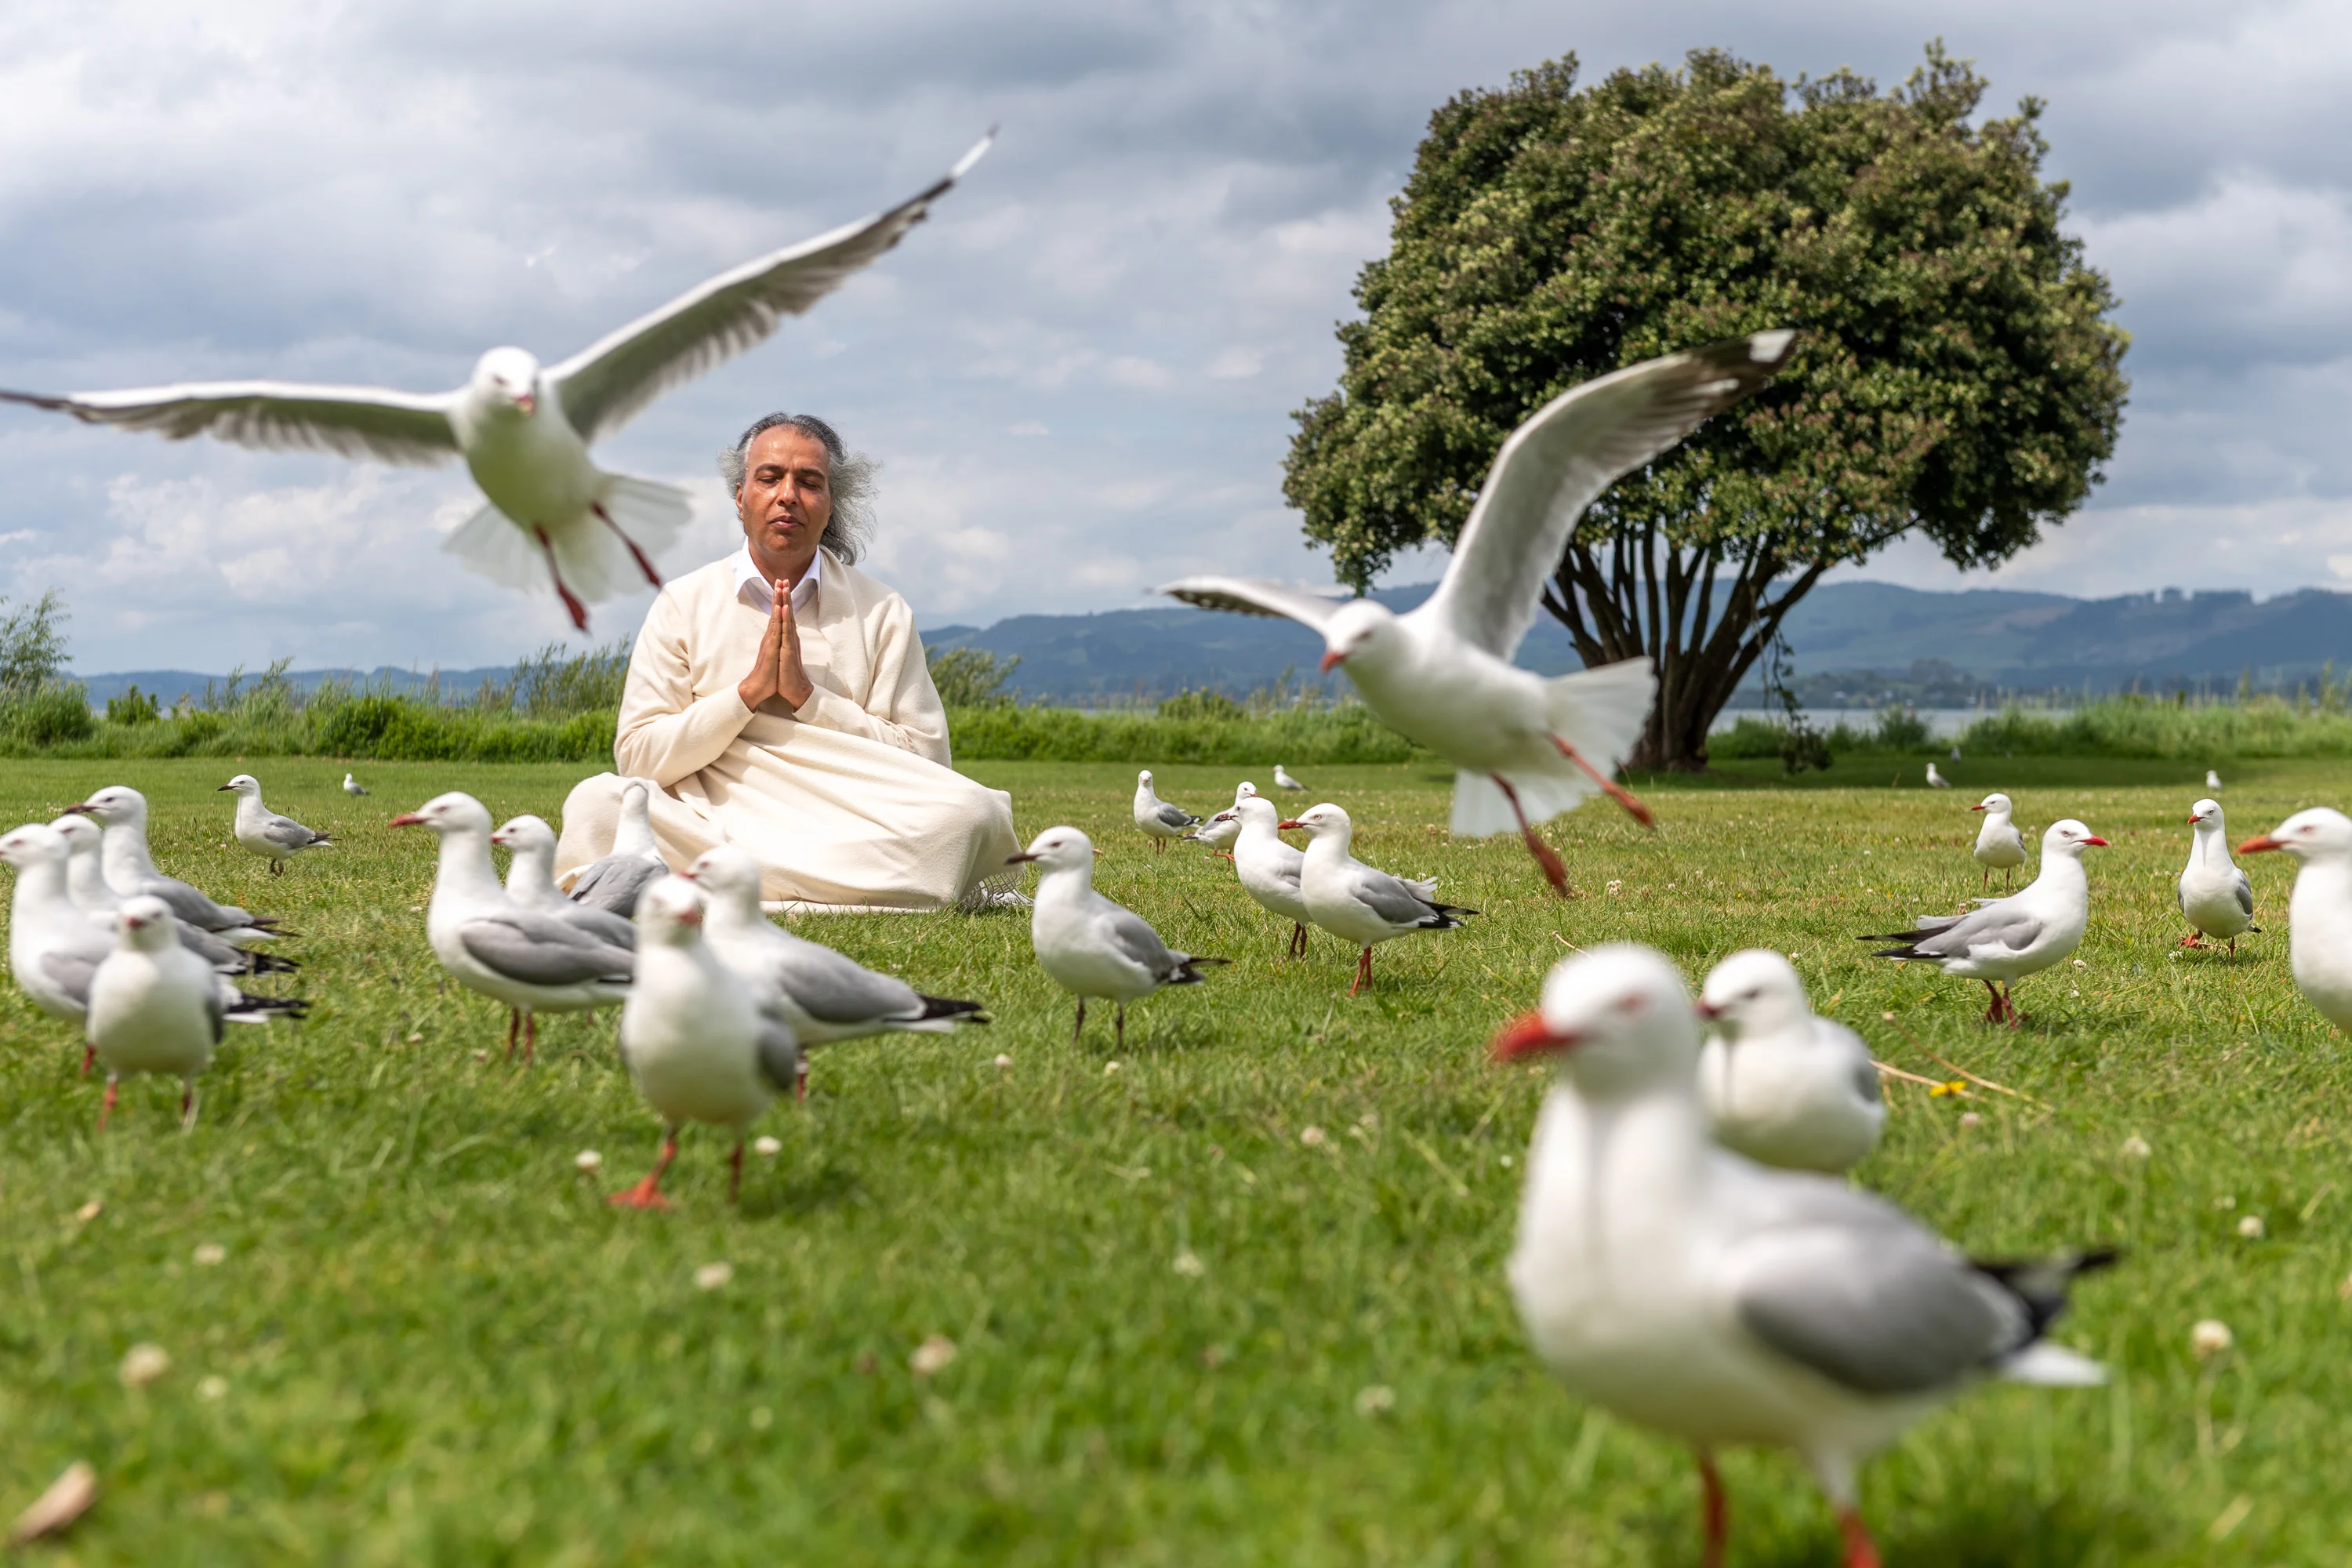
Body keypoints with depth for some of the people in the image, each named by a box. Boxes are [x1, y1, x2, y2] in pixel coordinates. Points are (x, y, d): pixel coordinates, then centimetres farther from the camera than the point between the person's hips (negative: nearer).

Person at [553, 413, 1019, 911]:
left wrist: (806, 696, -9)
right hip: (716, 824, 0)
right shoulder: (684, 605, 8)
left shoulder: (882, 614, 8)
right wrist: (750, 689, -10)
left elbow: (924, 763, 0)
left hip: (847, 827, 0)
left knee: (971, 812, -30)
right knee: (597, 802, -29)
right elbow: (638, 757, 0)